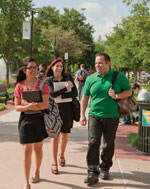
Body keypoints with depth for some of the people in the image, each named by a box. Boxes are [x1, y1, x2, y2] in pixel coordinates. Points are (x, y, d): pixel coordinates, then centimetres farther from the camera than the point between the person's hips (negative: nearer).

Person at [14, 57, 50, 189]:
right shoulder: (19, 86, 0)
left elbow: (46, 104, -12)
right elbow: (17, 107, -2)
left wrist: (28, 104, -22)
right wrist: (29, 106, -22)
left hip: (39, 119, 0)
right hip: (25, 120, 0)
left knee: (38, 149, 14)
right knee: (26, 150, -4)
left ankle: (37, 172, 38)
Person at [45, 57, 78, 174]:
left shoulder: (68, 77, 5)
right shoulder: (49, 80, 2)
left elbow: (75, 93, -4)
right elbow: (52, 93, -14)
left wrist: (61, 96, -13)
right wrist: (66, 88, -16)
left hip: (67, 109, 2)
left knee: (65, 134, 12)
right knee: (55, 135, -4)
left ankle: (62, 156, 35)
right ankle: (54, 163, 1)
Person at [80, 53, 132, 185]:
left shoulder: (119, 76, -1)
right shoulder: (91, 78, 5)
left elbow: (129, 91, 4)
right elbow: (85, 97, 10)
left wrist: (116, 96, -15)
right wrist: (82, 115, 6)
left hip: (112, 116, -1)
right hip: (94, 116, 1)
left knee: (109, 144, 10)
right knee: (93, 142, -11)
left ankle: (105, 168, 31)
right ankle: (93, 173, -7)